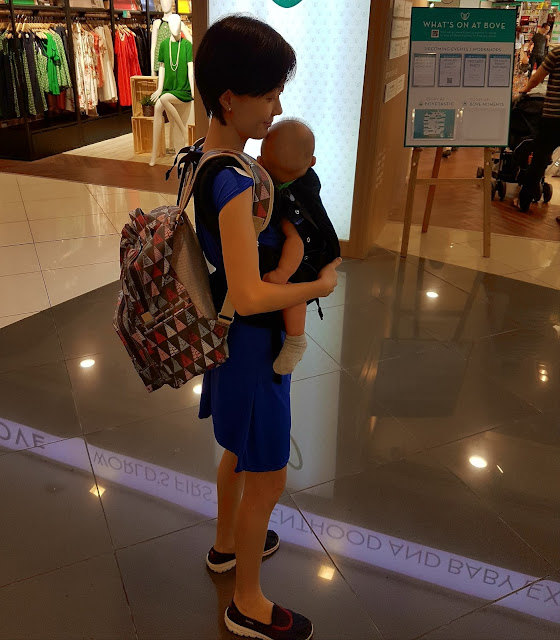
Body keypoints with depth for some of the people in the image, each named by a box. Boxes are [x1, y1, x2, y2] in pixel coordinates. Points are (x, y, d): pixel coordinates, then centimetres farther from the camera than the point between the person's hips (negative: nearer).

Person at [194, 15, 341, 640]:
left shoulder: (202, 160, 1)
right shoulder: (233, 184, -29)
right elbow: (249, 296, -32)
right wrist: (321, 285, -18)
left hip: (227, 337, 9)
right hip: (250, 346, -9)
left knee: (240, 453, 29)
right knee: (267, 479, 10)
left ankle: (226, 544, 54)